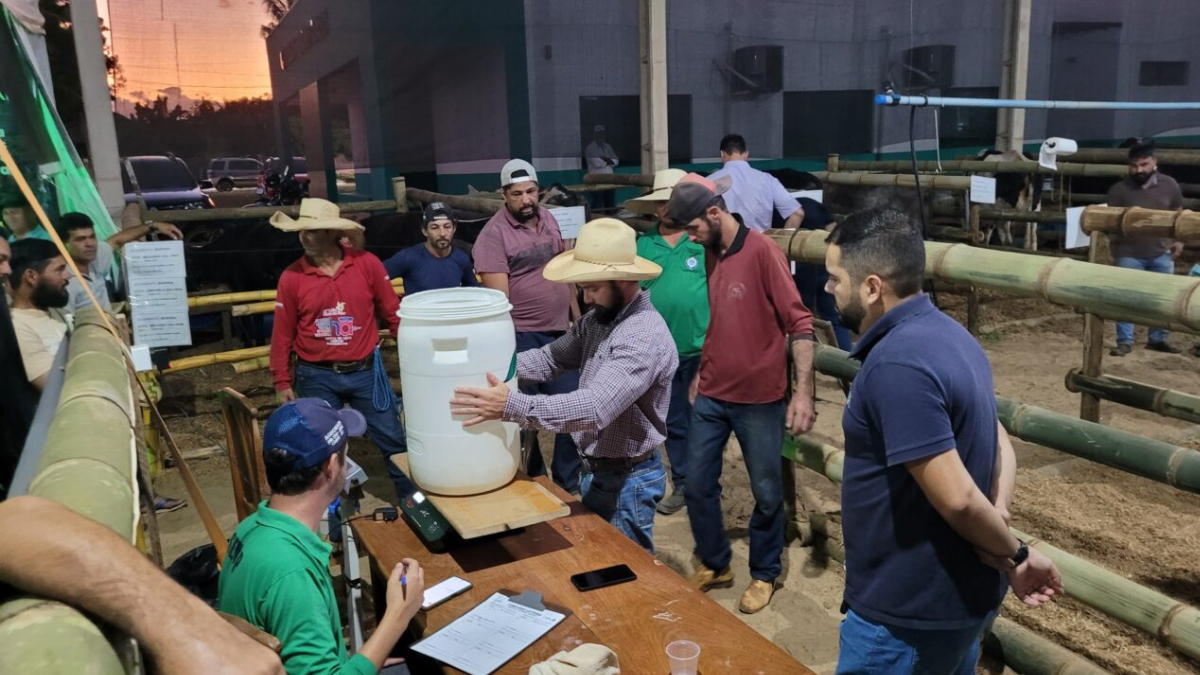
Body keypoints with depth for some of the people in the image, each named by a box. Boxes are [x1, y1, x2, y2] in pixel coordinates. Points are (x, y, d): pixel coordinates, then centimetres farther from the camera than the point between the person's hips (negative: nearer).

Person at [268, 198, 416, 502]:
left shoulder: (367, 264, -7)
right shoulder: (292, 277, -6)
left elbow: (393, 312, 1)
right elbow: (282, 334, 1)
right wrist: (282, 382, 4)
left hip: (366, 371, 0)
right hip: (316, 378, 0)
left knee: (393, 440, 9)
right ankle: (330, 507, 32)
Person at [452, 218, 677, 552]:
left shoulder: (645, 336, -28)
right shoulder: (599, 318, 2)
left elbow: (596, 407, -38)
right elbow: (552, 357, 1)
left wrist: (512, 406, -44)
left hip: (628, 479, -9)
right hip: (596, 470, 9)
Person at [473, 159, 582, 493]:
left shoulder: (548, 219, 8)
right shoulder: (494, 234, -13)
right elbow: (498, 298, -17)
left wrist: (576, 316, 16)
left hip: (561, 332, 7)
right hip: (523, 338, -6)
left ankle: (568, 482, 30)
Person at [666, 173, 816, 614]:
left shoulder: (762, 251, -15)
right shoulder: (710, 253, 6)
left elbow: (799, 324, -16)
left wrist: (803, 391, -22)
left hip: (759, 399, -6)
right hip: (711, 395, 7)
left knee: (766, 493, 9)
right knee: (697, 485, 12)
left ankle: (764, 574, 29)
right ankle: (714, 564, 32)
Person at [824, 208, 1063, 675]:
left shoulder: (896, 364, -27)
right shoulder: (945, 334, 5)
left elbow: (957, 498, -28)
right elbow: (1000, 448, 8)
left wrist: (1015, 554, -11)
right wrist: (1003, 535, -7)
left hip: (910, 610, -9)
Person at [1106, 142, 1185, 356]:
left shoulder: (1169, 185, 1)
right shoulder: (1119, 189, -7)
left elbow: (1177, 214, 12)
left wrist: (1179, 240, 6)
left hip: (1161, 253, 3)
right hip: (1129, 254, -3)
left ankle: (1157, 339, 24)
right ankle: (1125, 341, 6)